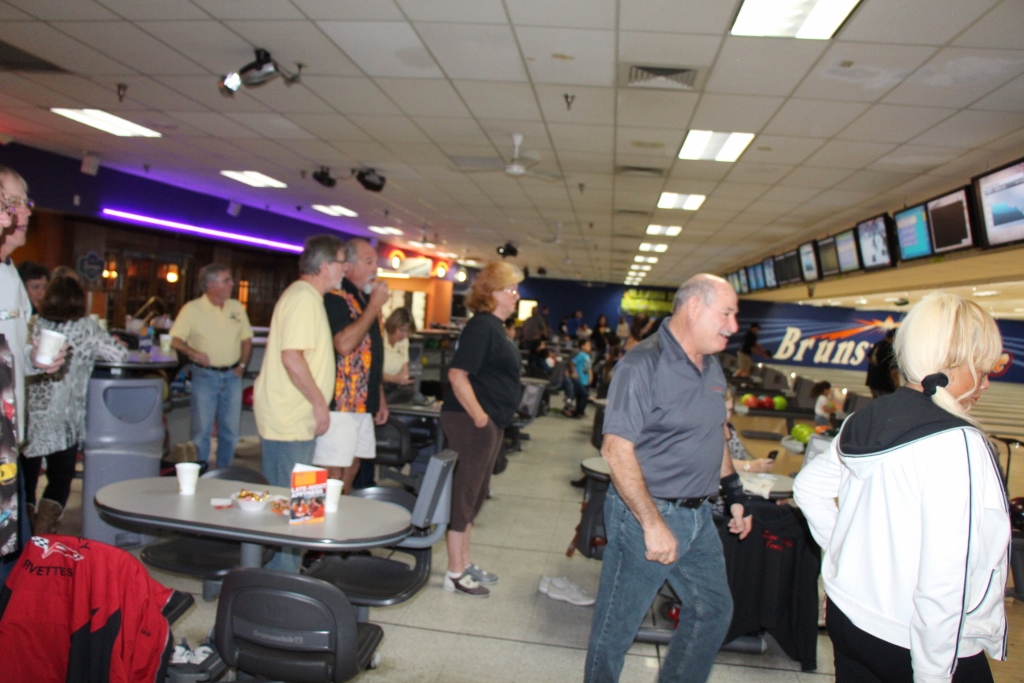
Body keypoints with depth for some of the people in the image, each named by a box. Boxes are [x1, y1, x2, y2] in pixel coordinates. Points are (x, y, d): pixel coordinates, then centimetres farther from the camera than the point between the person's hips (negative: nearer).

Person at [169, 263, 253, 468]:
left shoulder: (236, 307, 6)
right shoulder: (192, 309, -6)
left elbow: (246, 339, 15)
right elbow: (175, 340, -9)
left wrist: (242, 365, 5)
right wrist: (193, 353, -23)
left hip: (232, 375, 4)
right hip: (205, 376, -4)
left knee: (230, 429, 9)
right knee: (202, 429, 2)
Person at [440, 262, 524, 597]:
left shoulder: (493, 327, 15)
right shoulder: (481, 326, -15)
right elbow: (457, 374, -23)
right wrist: (479, 416, -22)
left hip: (490, 422, 10)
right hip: (471, 421, -10)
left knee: (475, 493, 17)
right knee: (465, 493, -1)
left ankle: (464, 562, 30)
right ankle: (455, 573, 11)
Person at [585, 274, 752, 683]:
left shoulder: (712, 366, 8)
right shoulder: (644, 364, -19)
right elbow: (616, 448, -24)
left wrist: (734, 494, 16)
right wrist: (653, 523, -25)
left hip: (698, 517, 8)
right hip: (644, 514, -8)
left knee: (714, 610, 19)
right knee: (617, 624, 7)